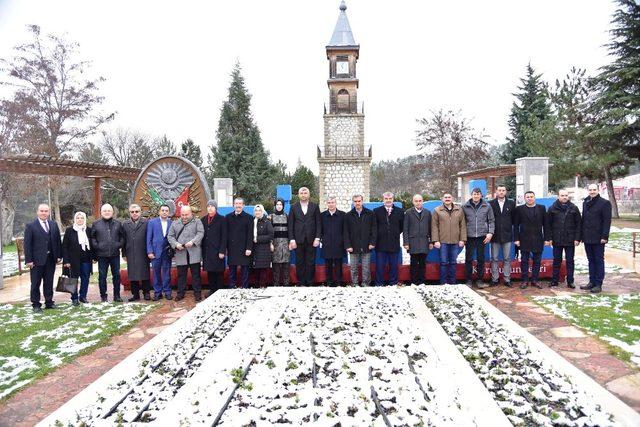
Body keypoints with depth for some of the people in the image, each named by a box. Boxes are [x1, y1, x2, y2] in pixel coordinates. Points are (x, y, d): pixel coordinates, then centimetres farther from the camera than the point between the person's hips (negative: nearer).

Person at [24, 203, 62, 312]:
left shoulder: (54, 225, 8)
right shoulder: (30, 226, -5)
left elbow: (58, 241, 9)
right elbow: (27, 244, -7)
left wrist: (59, 256, 4)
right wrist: (28, 260, -12)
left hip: (51, 259, 4)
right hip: (37, 259, -4)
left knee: (49, 282, 12)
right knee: (35, 283, 6)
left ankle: (49, 302, 21)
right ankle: (36, 304, 16)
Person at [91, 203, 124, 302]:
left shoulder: (117, 223, 8)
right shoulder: (96, 224, 4)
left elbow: (122, 236, 13)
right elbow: (92, 237, 7)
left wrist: (120, 244, -1)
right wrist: (96, 246, -6)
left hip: (115, 254, 1)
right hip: (102, 255, -1)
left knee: (116, 275, 6)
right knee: (102, 276, 4)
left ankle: (117, 295, 16)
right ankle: (103, 296, 15)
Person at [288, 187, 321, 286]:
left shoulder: (315, 206, 7)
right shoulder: (294, 207, 7)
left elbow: (318, 223, 4)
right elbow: (291, 225, 5)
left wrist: (317, 238, -5)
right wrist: (291, 239, -3)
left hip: (311, 239, 0)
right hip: (298, 239, 0)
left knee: (311, 262, 2)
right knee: (299, 262, 3)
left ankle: (310, 282, 11)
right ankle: (301, 283, 12)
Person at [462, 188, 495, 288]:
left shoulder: (487, 206, 5)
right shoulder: (465, 207, 3)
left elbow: (491, 220, 7)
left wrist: (490, 232, -4)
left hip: (482, 236, 1)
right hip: (469, 236, -1)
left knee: (481, 259, 7)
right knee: (469, 259, 2)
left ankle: (480, 279, 18)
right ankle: (469, 280, 13)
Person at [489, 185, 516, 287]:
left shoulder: (511, 203, 5)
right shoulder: (491, 204, 1)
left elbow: (514, 218, 9)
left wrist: (508, 226, 3)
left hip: (507, 235, 1)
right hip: (495, 235, -1)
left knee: (507, 259, 6)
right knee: (494, 259, 4)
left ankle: (507, 279, 13)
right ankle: (494, 279, 11)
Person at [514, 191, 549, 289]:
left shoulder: (541, 208, 7)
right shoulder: (519, 209, 3)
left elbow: (545, 224, 6)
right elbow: (516, 225, 1)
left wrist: (546, 239, 1)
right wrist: (517, 239, -5)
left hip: (538, 240, 2)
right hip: (524, 240, -2)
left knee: (537, 261, 6)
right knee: (524, 261, 2)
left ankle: (534, 280, 15)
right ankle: (524, 280, 9)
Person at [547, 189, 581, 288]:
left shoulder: (574, 208, 3)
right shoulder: (552, 209, 2)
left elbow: (578, 224, 2)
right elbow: (548, 224, 3)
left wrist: (577, 238, -4)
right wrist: (549, 238, -3)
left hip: (570, 240, 0)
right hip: (557, 240, 0)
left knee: (570, 261, 7)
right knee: (556, 261, 8)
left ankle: (570, 281, 14)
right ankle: (555, 280, 16)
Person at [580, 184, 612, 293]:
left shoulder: (605, 203, -6)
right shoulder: (585, 203, 13)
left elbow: (607, 221, -10)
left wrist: (604, 236, -16)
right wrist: (582, 235, 11)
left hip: (598, 238, -6)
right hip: (587, 238, 6)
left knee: (599, 261, 1)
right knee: (591, 260, 12)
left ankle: (598, 284, 6)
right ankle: (591, 282, 18)